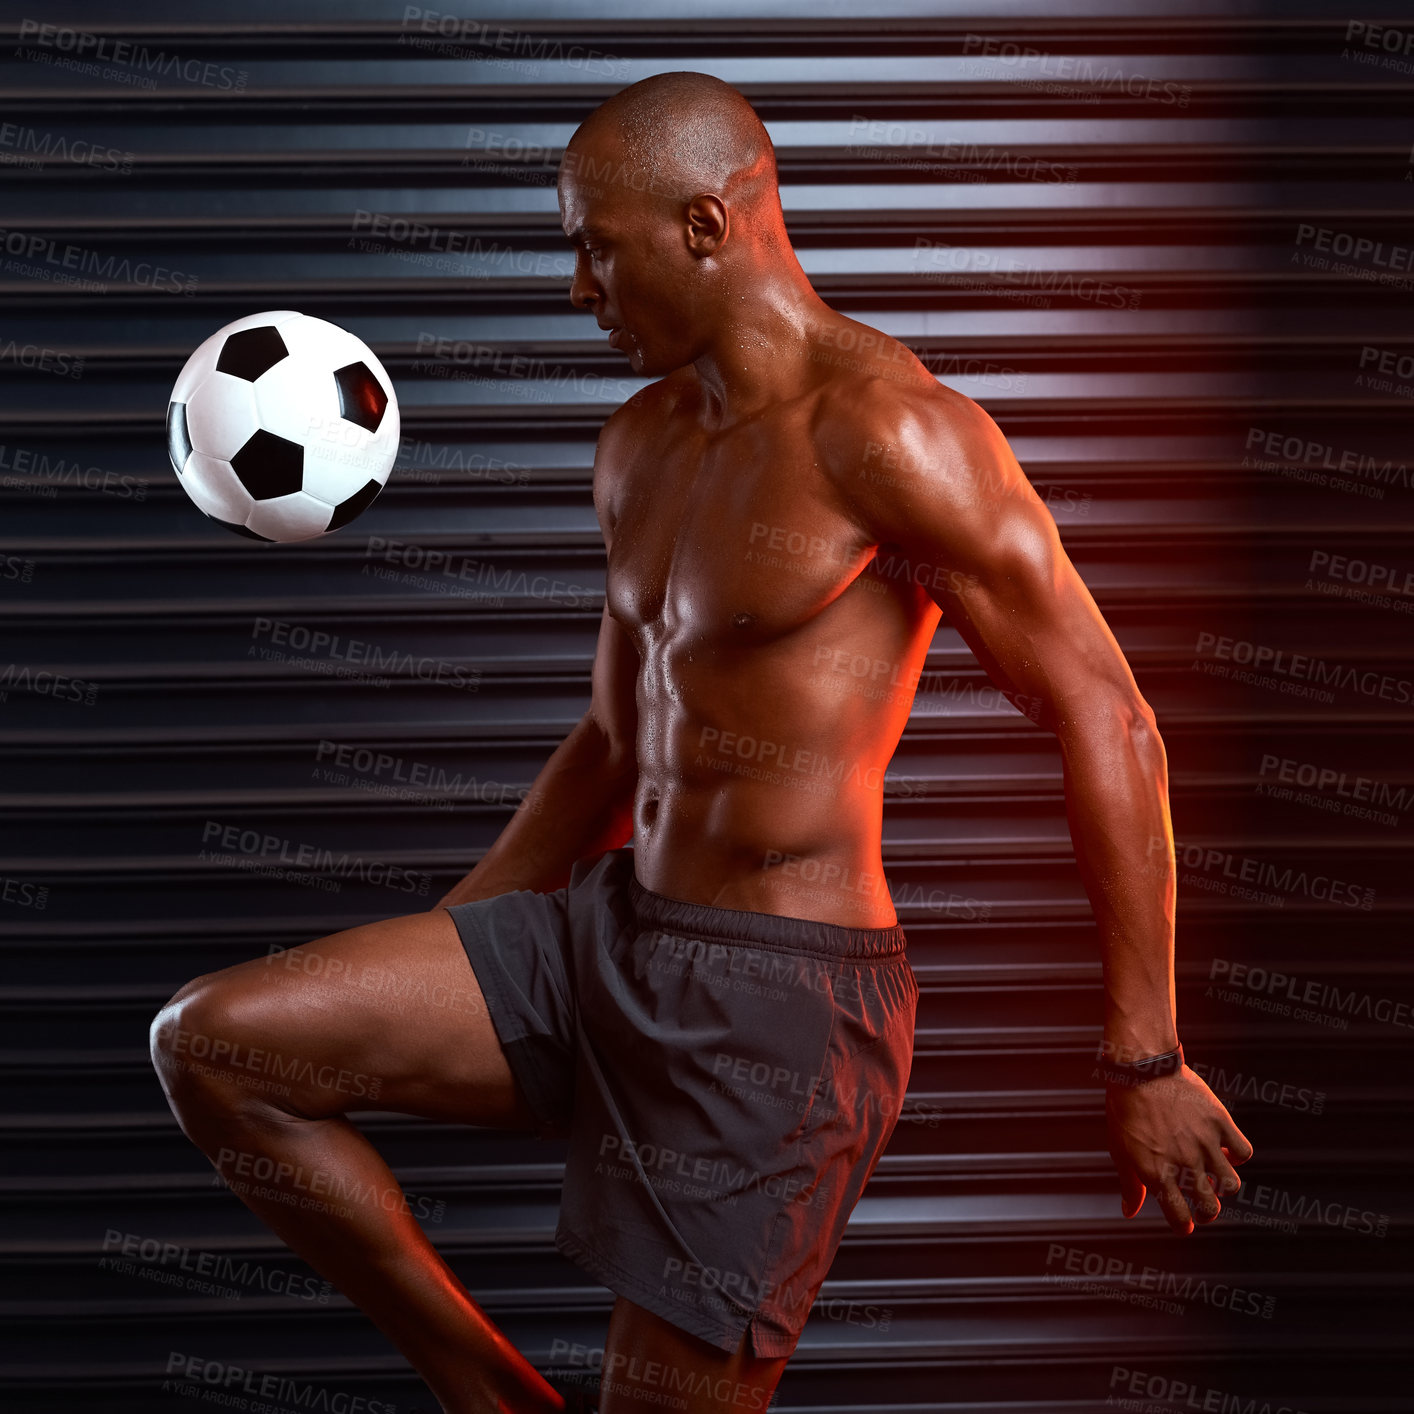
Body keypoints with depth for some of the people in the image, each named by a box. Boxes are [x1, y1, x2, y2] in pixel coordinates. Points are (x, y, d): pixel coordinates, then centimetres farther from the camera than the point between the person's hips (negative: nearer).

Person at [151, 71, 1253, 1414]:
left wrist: (1145, 1063, -13)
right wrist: (420, 976, 24)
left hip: (779, 999, -8)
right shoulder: (640, 446, 12)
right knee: (210, 1044, -2)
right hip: (610, 937, 8)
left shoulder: (884, 430, -16)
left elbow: (1108, 728, -15)